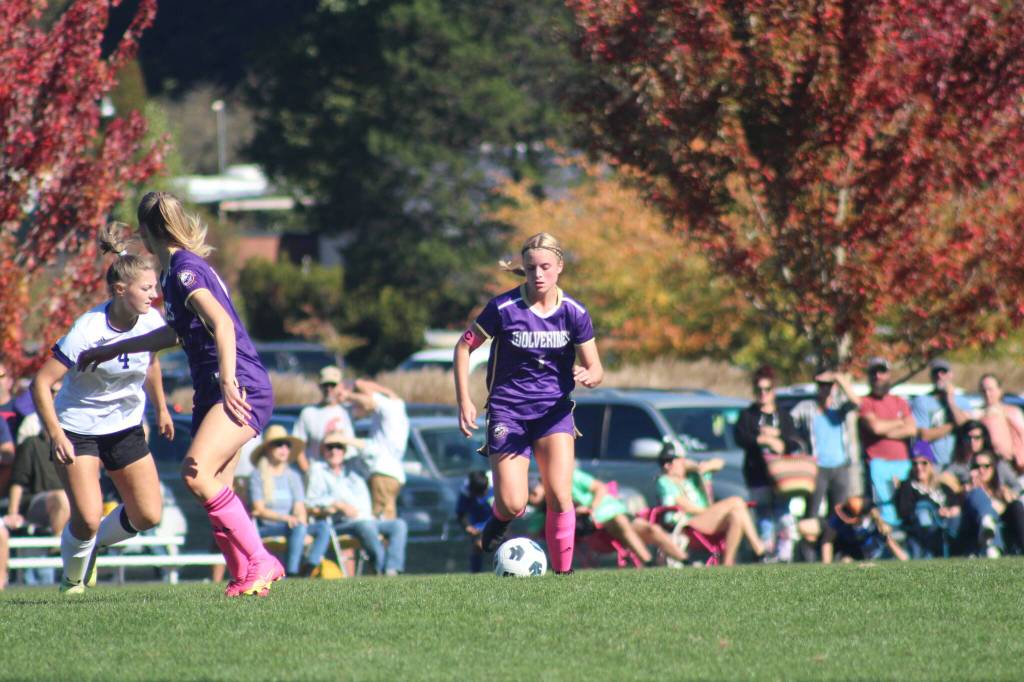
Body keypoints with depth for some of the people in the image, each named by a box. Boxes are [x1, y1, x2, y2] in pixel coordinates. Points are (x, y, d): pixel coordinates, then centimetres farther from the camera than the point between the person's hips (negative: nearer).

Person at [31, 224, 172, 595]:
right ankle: (72, 579, 15)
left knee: (148, 516, 0)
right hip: (78, 428, -6)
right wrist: (55, 435, -32)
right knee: (87, 519, -16)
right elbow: (42, 383, -26)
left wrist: (161, 408, 23)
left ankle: (94, 542, 30)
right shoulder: (88, 332, -27)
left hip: (126, 426, 6)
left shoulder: (151, 322, -9)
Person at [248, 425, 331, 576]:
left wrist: (302, 522, -14)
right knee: (297, 527, -35)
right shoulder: (258, 475, 4)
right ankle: (291, 572, -44)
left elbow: (300, 509, 9)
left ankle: (307, 569, -39)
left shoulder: (293, 476, 18)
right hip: (265, 529, -5)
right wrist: (285, 518, -21)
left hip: (290, 525, 5)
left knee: (323, 527, -23)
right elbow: (259, 510, -6)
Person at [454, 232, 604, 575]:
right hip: (508, 411, -1)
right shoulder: (503, 308, -11)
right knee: (513, 505, -11)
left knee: (559, 497, -15)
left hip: (554, 410, 1)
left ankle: (563, 570, -1)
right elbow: (464, 346, 1)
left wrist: (587, 377, -25)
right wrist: (464, 401, -7)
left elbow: (596, 370, 0)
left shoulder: (574, 313, -5)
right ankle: (501, 517, 26)